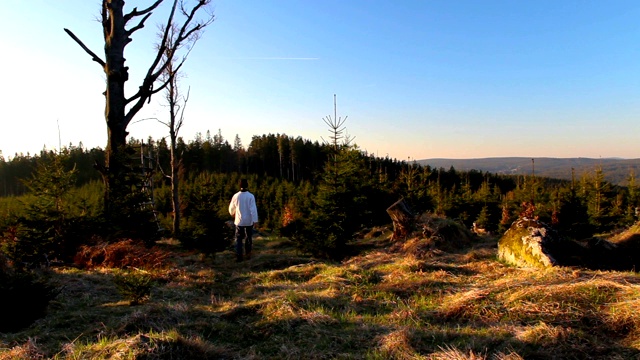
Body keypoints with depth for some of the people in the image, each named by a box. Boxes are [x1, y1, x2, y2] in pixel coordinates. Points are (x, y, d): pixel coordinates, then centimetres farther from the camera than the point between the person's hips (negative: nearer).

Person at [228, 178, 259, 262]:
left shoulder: (236, 196, -5)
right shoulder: (251, 196, -13)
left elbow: (231, 208, 8)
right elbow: (253, 209, -18)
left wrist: (232, 213, 30)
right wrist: (255, 220, -15)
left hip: (239, 221, 1)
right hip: (249, 221, -1)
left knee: (238, 239, 8)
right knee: (248, 237, 18)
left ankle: (239, 256, 1)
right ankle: (248, 253, 24)